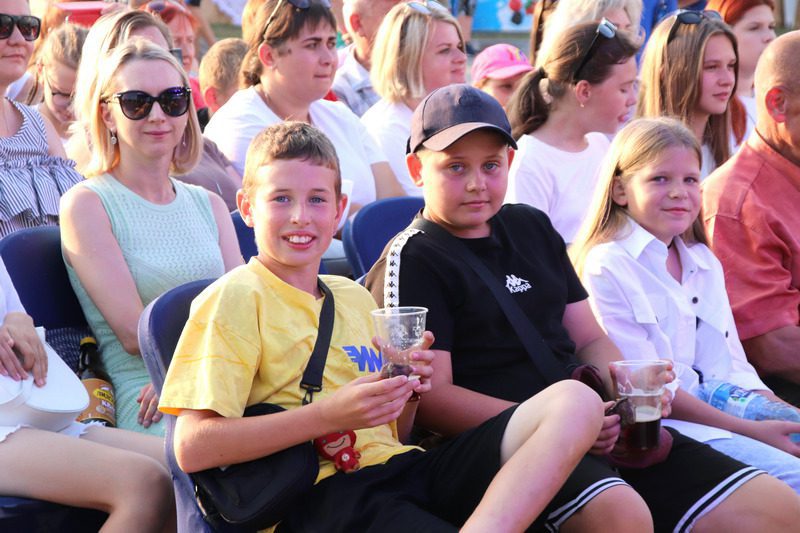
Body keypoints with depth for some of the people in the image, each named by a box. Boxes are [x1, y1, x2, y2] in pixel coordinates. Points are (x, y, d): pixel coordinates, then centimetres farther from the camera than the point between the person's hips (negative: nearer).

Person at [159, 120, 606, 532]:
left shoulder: (355, 296, 24)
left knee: (575, 403, -17)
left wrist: (408, 393, 5)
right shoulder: (234, 298, 2)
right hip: (323, 493, -9)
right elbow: (192, 449, -11)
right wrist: (329, 415, -15)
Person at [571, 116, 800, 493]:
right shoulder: (607, 267, -6)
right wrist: (750, 430, -14)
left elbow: (733, 365, 18)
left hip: (726, 411, 8)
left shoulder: (704, 263, 19)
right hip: (663, 426, -8)